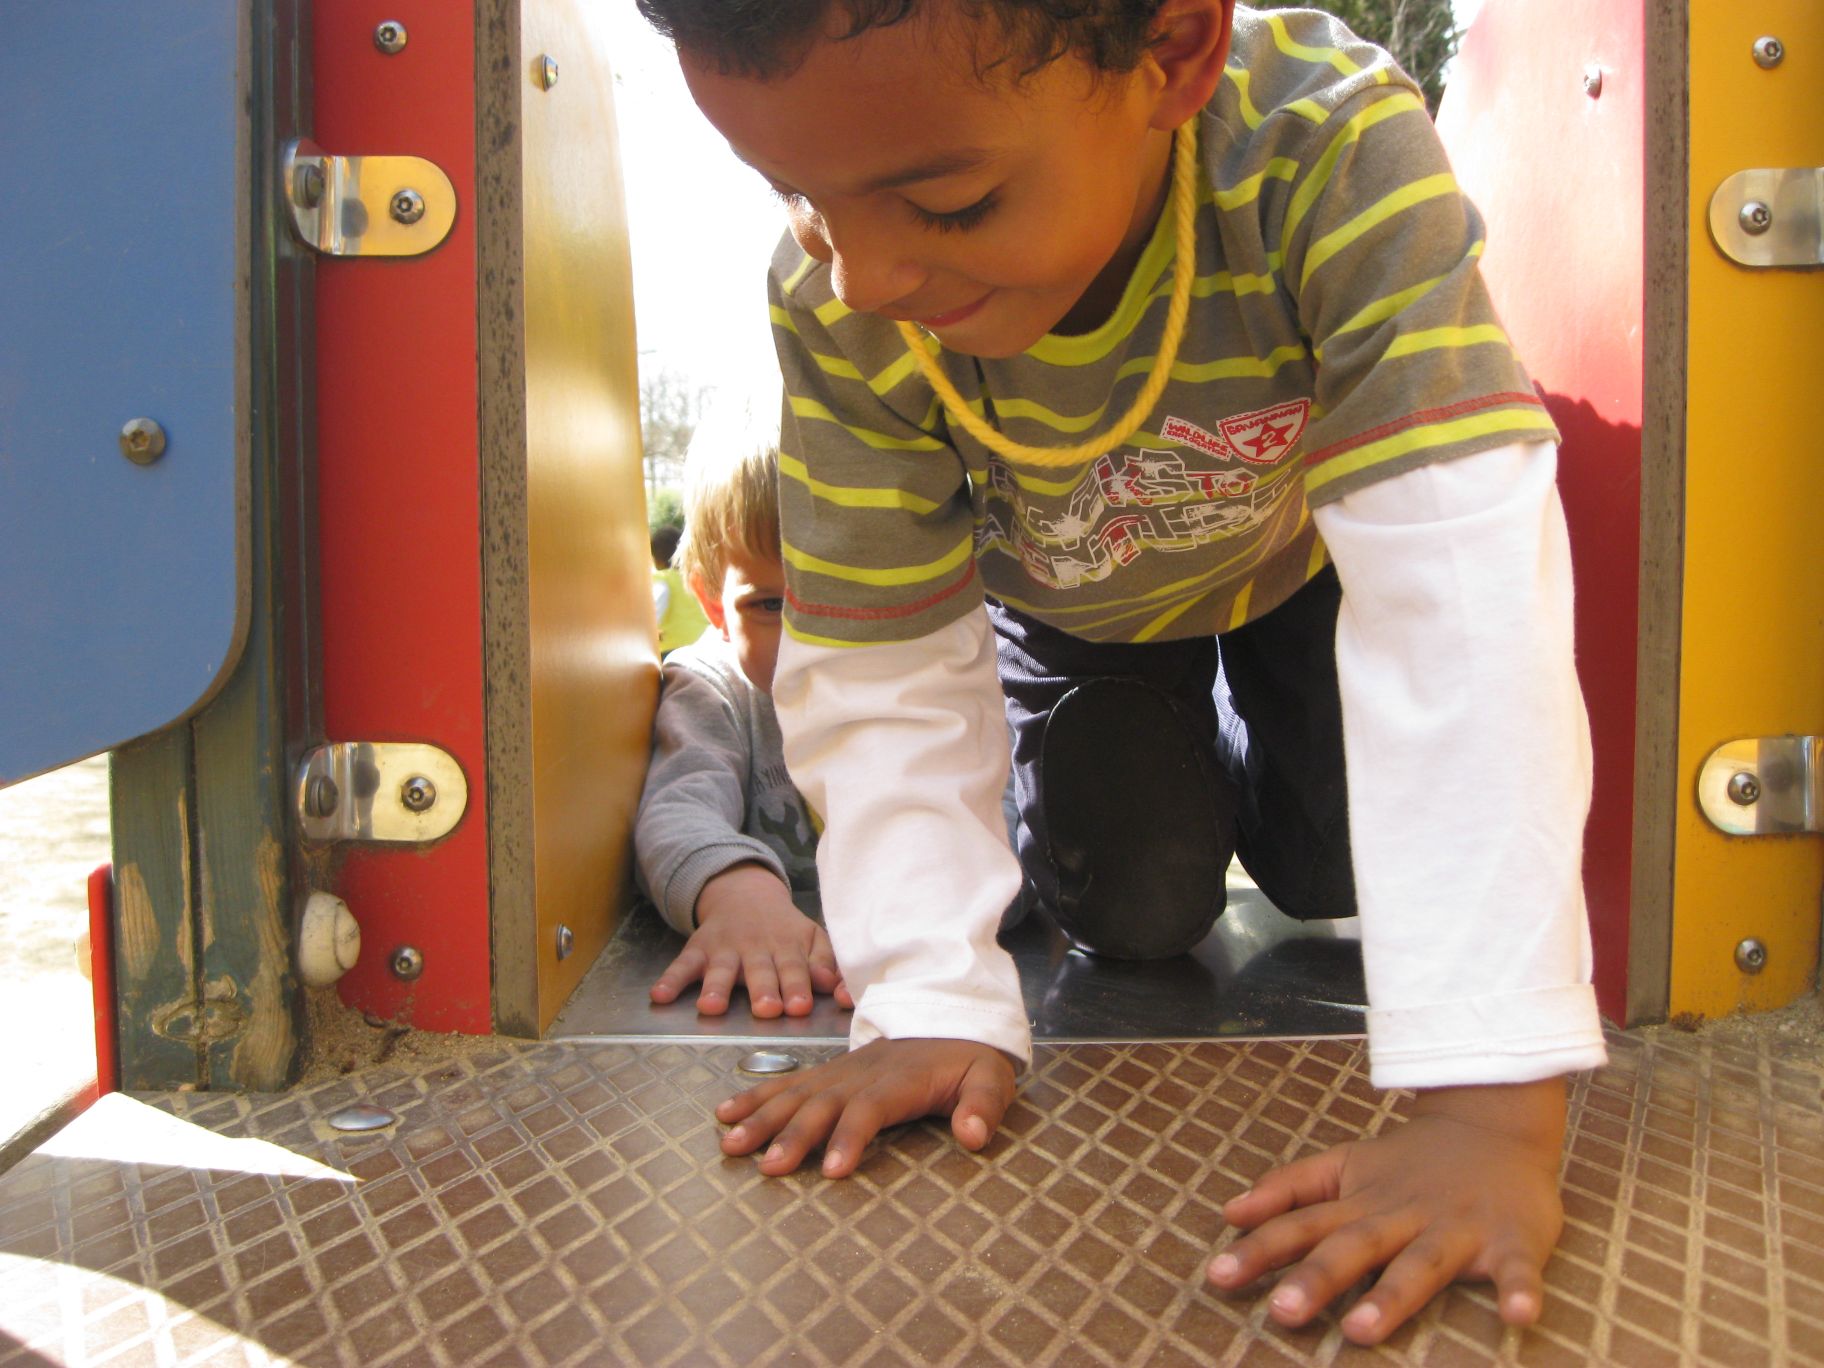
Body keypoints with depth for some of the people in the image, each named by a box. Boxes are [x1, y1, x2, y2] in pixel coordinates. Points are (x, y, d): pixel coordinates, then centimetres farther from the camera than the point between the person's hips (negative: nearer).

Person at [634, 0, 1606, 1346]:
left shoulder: (1333, 148, -43)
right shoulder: (835, 309, -34)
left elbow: (1461, 585, -49)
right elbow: (883, 667, -26)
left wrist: (1491, 1108, -52)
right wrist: (933, 1003, -34)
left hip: (1298, 552, 0)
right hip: (1066, 602, 1)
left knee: (1332, 870, -7)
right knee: (1134, 911, -7)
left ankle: (1249, 769, 30)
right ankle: (1191, 776, 30)